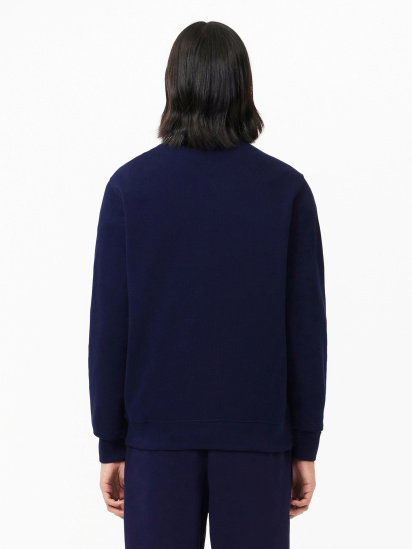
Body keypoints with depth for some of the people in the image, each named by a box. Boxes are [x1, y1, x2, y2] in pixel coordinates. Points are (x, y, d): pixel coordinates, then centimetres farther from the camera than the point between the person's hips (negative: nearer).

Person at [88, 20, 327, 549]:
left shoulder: (129, 185, -5)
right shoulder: (286, 188, -5)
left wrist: (111, 445, 4)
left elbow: (108, 325, -5)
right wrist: (306, 446, 4)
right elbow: (306, 325, -5)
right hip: (256, 431, 0)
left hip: (158, 432, 0)